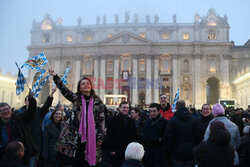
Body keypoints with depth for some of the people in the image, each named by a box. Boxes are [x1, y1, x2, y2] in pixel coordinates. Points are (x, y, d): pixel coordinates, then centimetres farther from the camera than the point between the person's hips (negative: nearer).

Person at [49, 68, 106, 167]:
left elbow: (101, 120, 5)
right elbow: (63, 89, 2)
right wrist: (54, 76, -2)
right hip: (76, 135, 0)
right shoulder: (76, 98, 7)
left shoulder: (97, 101, 5)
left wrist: (100, 137, 0)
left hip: (91, 136, 0)